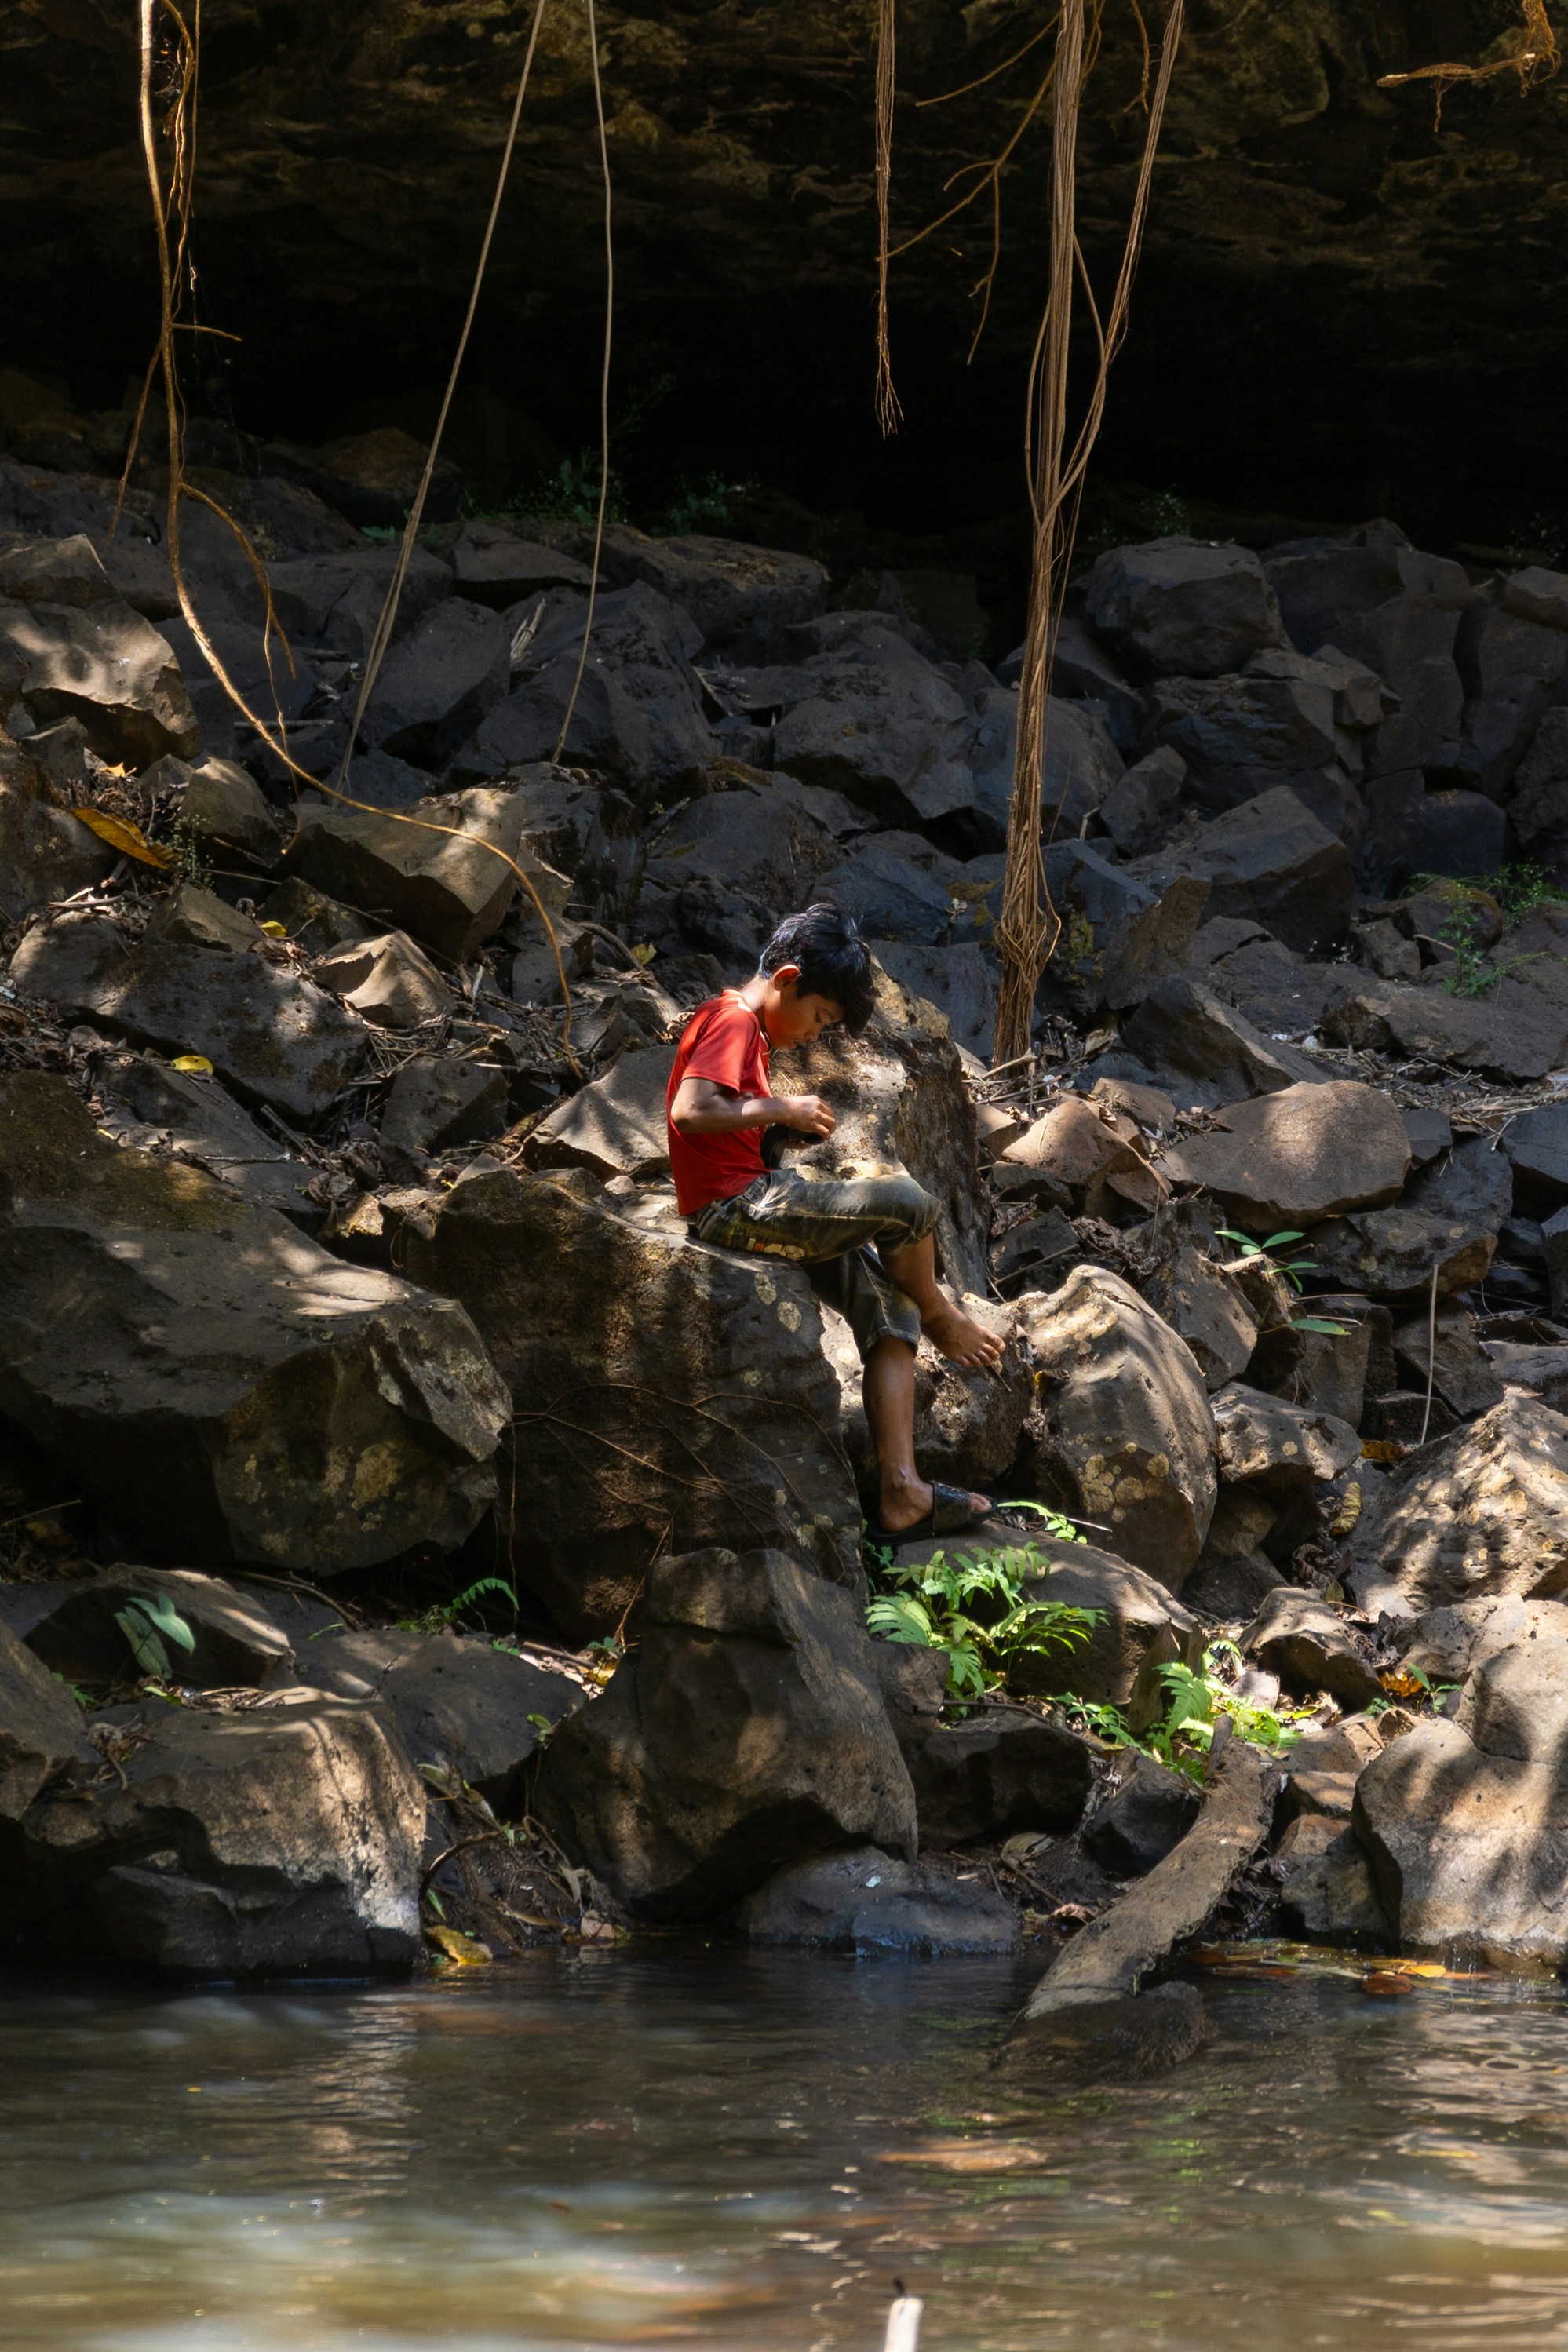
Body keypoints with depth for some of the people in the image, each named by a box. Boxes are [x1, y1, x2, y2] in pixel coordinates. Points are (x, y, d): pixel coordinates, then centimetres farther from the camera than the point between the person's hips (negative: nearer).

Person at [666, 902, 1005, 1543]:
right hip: (737, 1207, -11)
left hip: (750, 1212, 11)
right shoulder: (733, 1021, -10)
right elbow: (689, 1112, -26)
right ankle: (938, 1315, 15)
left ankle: (900, 1492, -6)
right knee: (910, 1204, -17)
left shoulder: (744, 1029, 23)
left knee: (890, 1307, 4)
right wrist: (782, 1109, -16)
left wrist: (791, 1126, 6)